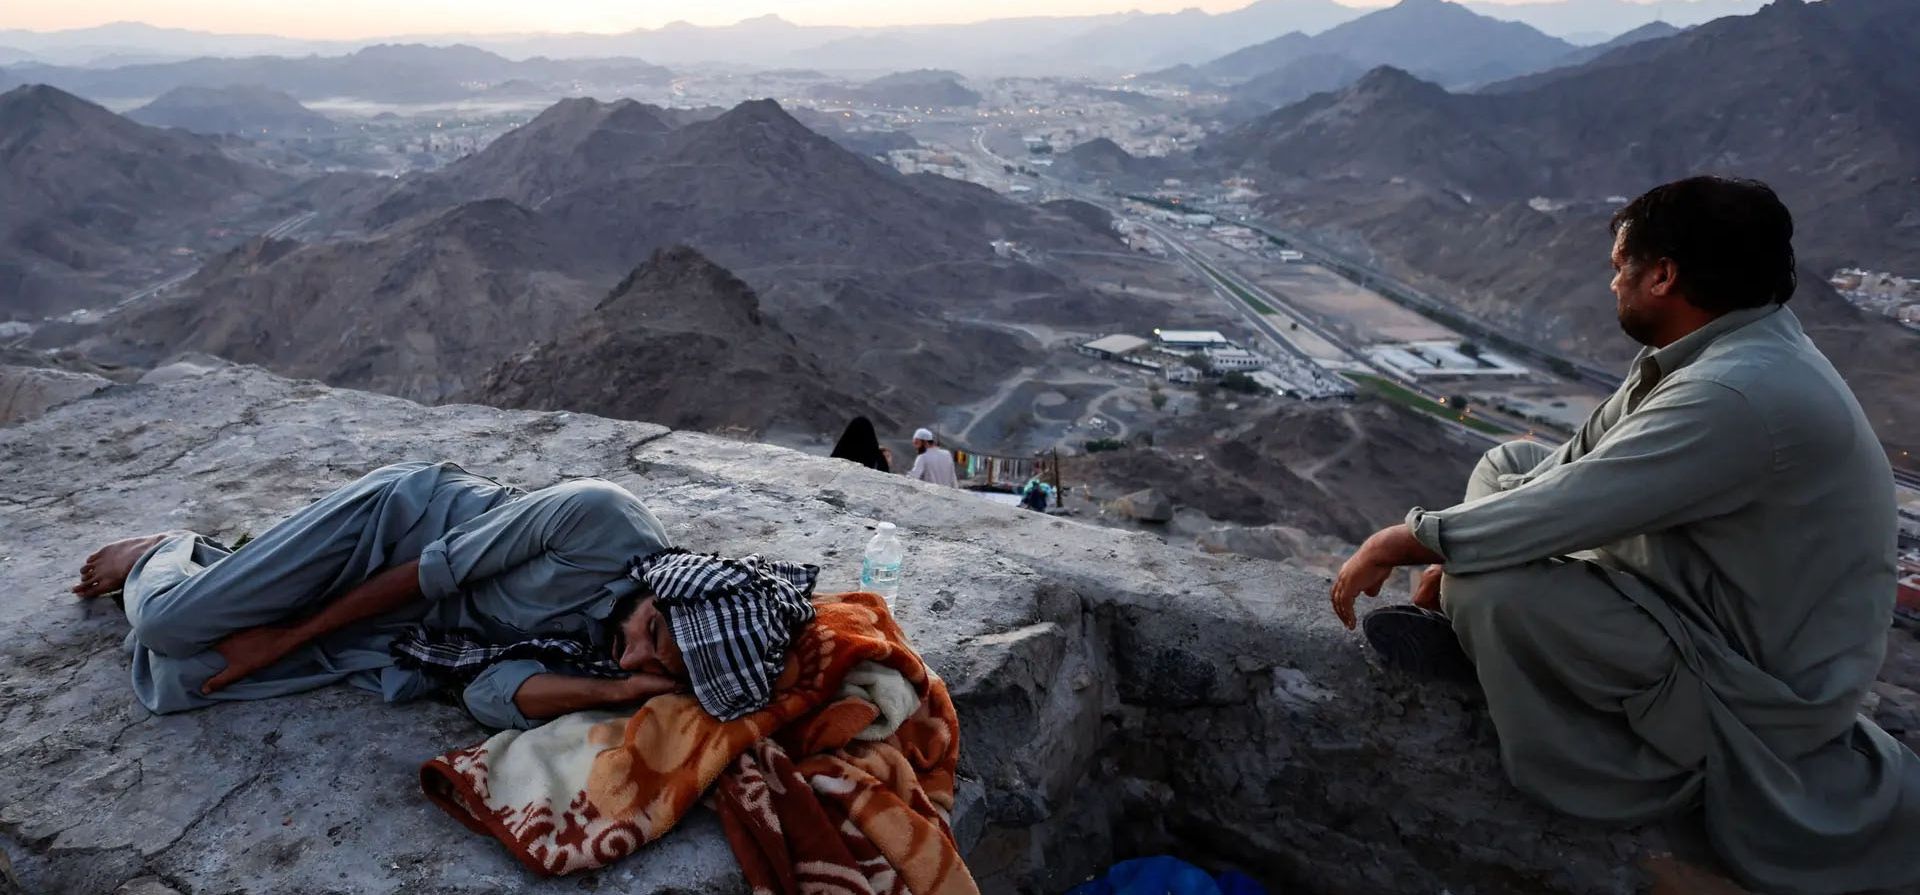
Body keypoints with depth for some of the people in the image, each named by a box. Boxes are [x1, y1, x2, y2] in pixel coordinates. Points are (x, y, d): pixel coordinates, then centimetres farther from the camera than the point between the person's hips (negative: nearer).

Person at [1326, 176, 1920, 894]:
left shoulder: (1738, 396, -31)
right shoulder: (1722, 345, 1)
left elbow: (1569, 505, -31)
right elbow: (1579, 465, 3)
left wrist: (1411, 538, -18)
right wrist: (1452, 555, -4)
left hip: (1760, 674, -9)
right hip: (1703, 596, 9)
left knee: (1493, 591, -29)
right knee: (1507, 465, 6)